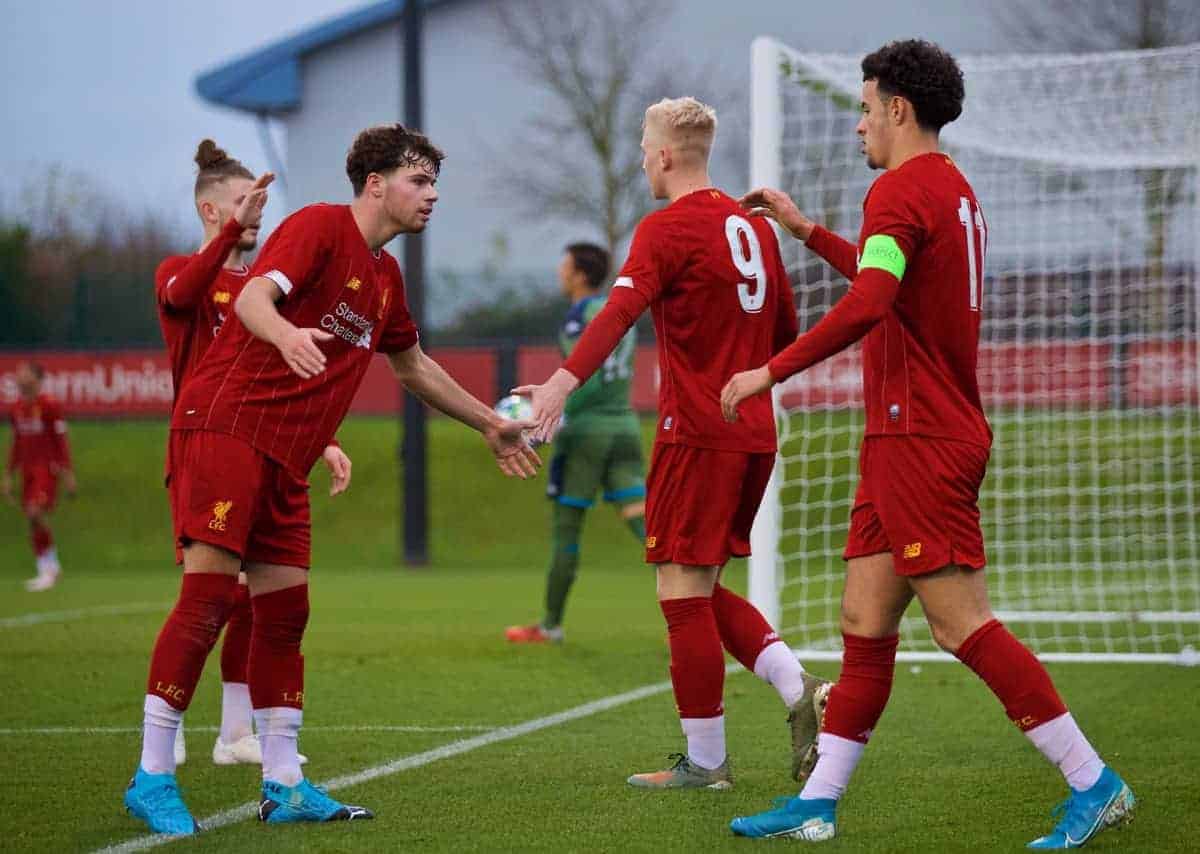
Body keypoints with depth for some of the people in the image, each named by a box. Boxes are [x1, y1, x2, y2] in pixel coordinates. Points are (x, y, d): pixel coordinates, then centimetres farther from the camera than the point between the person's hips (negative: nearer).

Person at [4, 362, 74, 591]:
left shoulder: (49, 406, -9)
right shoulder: (17, 409, 11)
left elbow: (61, 441, -8)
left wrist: (67, 473, -11)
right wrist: (8, 476, 19)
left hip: (48, 468, -7)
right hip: (28, 470, 7)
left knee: (36, 513, -20)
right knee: (33, 520, 6)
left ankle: (49, 569, -10)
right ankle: (48, 569, 15)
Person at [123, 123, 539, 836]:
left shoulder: (385, 276, 20)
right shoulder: (320, 226, -6)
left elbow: (414, 365, 36)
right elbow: (253, 297, -22)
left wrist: (489, 423, 41)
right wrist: (287, 335, -44)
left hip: (283, 457, 9)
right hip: (226, 422, -9)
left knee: (285, 611, 6)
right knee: (210, 594, -13)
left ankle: (284, 786, 11)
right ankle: (152, 778, -10)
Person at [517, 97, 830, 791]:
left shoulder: (667, 229, -9)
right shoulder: (753, 226, 14)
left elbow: (621, 309, -26)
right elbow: (786, 331, 22)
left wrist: (566, 381, -37)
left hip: (697, 433, -8)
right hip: (754, 435, 8)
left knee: (684, 592, -1)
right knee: (704, 590, 17)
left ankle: (706, 761, 1)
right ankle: (799, 689, 0)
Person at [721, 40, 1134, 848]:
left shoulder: (902, 189, -13)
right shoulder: (955, 191, 19)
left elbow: (866, 305, -28)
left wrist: (771, 372, -21)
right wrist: (807, 229, 39)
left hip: (919, 440, -10)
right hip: (916, 439, 10)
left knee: (962, 622, -10)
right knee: (864, 620, 9)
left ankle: (1095, 783, -8)